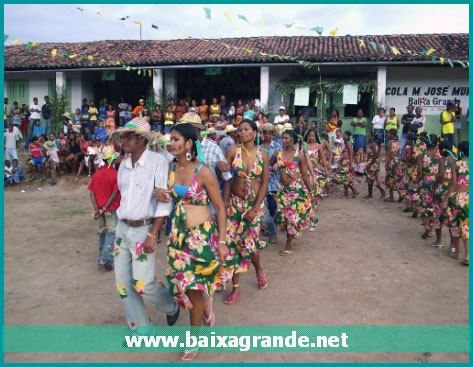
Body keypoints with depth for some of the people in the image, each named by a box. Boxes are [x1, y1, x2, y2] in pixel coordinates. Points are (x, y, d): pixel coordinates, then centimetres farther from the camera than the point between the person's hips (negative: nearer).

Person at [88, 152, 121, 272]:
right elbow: (115, 194, -17)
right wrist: (104, 209, -15)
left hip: (100, 209, 6)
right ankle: (105, 261, -6)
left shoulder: (96, 174, 5)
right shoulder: (115, 174, -11)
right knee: (111, 234, 0)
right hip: (112, 209, -6)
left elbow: (92, 193, -2)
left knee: (102, 233, 18)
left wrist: (96, 208, -9)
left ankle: (102, 259, 27)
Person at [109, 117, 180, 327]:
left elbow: (165, 202, -15)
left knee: (142, 284, -8)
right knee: (123, 284, 7)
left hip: (144, 229, -7)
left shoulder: (158, 162, -12)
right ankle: (141, 328, 24)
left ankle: (171, 306, 24)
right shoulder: (124, 165, 9)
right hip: (122, 228, 7)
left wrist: (152, 235, -20)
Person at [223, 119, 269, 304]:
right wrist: (225, 203, -10)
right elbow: (227, 179, -4)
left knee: (249, 242, -2)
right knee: (233, 242, 0)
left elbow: (265, 183, -2)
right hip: (234, 202, 1)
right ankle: (235, 288, 13)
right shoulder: (233, 151, -3)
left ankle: (258, 267, 35)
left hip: (255, 203, 0)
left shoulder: (262, 155, -1)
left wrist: (255, 208, -9)